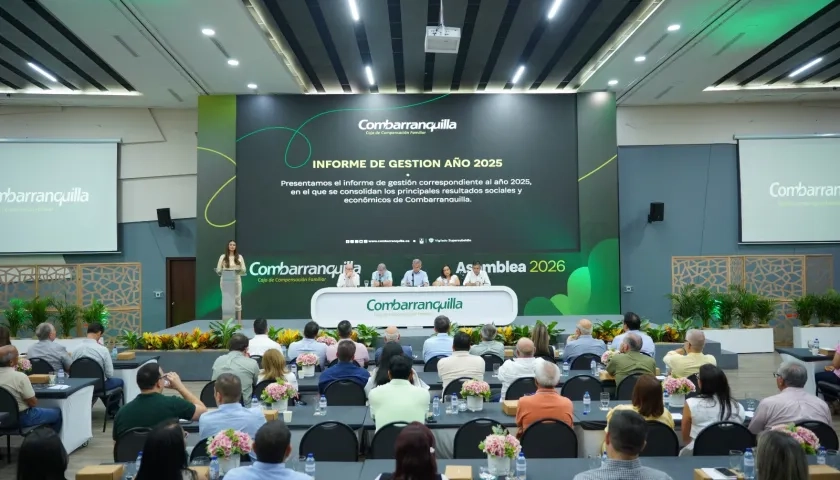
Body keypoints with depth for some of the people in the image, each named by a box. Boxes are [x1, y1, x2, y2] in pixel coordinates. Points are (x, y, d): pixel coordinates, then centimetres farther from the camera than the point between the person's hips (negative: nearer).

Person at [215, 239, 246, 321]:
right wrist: (224, 271, -16)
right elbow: (218, 270, 2)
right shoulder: (222, 257, 3)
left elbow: (244, 270, 3)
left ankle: (239, 321, 8)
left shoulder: (239, 257, 6)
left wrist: (239, 270, -17)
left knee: (237, 300, 3)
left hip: (236, 280, 1)